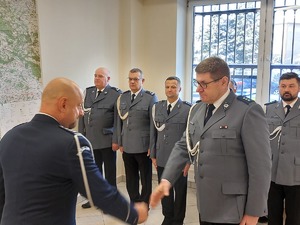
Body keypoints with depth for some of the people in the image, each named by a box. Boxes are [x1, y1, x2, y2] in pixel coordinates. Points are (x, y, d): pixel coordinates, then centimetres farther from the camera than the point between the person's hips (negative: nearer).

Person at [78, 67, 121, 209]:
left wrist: (116, 140, -12)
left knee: (110, 172, 9)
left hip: (107, 140, -4)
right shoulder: (88, 92, 11)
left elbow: (118, 120, -9)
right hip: (91, 139, 4)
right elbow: (82, 115, 12)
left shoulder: (116, 94, -6)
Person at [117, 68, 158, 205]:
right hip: (127, 146, 4)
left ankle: (144, 204, 27)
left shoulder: (150, 98, -6)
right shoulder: (122, 97, 10)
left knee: (145, 178, 10)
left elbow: (153, 123, -8)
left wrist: (152, 146, -10)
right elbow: (120, 121, 11)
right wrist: (120, 142, 9)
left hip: (143, 146, -4)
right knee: (130, 178, 14)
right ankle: (134, 203, 30)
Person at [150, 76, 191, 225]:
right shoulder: (157, 107, 7)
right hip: (162, 158, 4)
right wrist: (153, 155, 7)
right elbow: (154, 133, 8)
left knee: (180, 191, 11)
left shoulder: (188, 109, -7)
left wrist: (188, 160, -9)